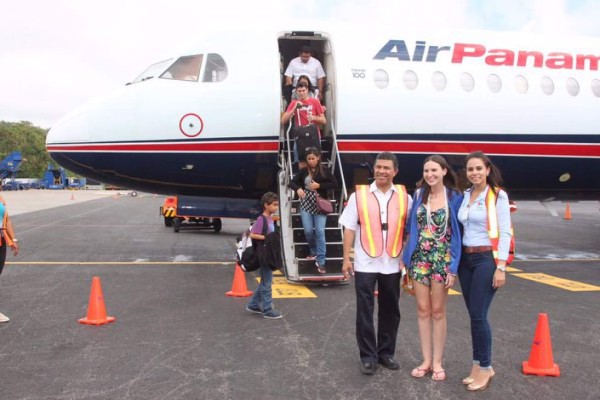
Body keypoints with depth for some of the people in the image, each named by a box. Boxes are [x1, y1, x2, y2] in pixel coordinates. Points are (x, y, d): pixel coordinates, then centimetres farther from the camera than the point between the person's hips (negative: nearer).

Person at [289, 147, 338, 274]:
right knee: (308, 231, 2)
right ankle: (314, 251, 31)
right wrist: (298, 189, -15)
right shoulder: (303, 171, 5)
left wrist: (319, 185, -13)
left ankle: (320, 261, -3)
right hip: (306, 204, 2)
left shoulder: (324, 170, -1)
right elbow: (292, 182, 7)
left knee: (320, 232, -8)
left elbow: (335, 184, -3)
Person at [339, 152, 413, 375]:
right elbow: (349, 228, -1)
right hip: (365, 263, -2)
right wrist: (346, 259, -5)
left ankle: (386, 352, 26)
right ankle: (368, 356, 13)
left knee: (390, 311, 12)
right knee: (365, 311, 2)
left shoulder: (404, 197, 4)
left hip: (392, 264, 2)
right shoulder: (359, 195, -1)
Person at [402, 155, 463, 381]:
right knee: (423, 310, 8)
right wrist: (407, 258, 5)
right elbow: (411, 227, 10)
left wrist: (453, 267, -10)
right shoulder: (419, 194, 4)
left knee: (438, 311, 6)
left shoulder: (454, 197, -5)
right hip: (419, 258, 3)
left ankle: (437, 362, 17)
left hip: (442, 259, -3)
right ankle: (426, 359, 19)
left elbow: (457, 233, -5)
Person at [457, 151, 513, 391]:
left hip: (487, 259, -6)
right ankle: (478, 365, 18)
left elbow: (505, 232, -10)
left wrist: (501, 267, -15)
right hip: (465, 259, 6)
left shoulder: (498, 195, -6)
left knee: (478, 315, -7)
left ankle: (485, 367, 8)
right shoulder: (465, 196, 10)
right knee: (473, 315, 9)